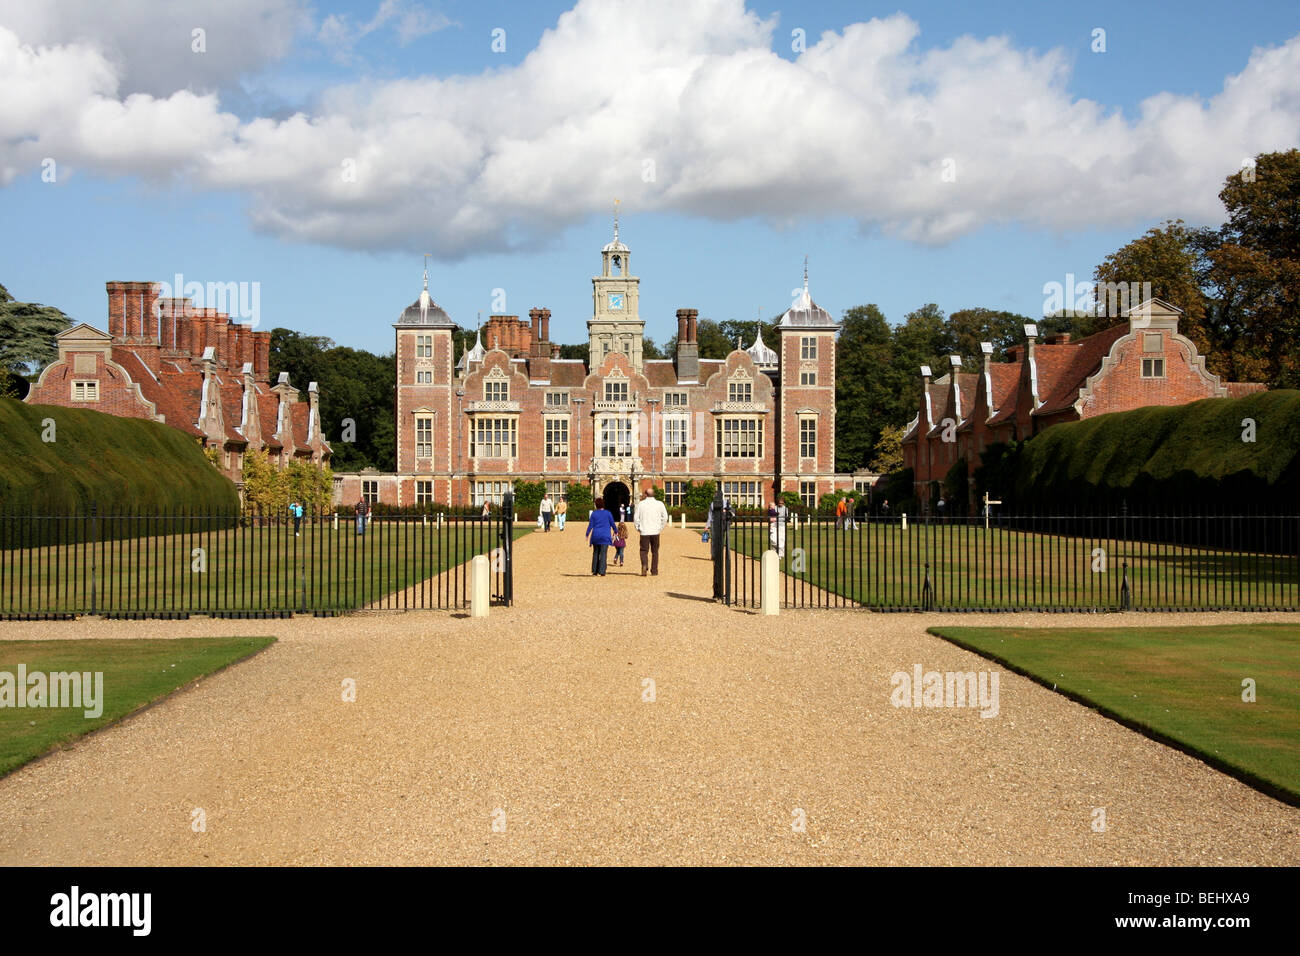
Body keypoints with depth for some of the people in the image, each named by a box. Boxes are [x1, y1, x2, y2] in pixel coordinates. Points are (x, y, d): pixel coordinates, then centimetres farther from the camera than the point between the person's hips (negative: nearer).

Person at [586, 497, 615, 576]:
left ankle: (594, 571, 14)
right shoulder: (608, 513, -1)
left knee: (595, 553, 12)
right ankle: (601, 572, -10)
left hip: (595, 536, 2)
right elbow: (612, 524, 5)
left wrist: (587, 535, 4)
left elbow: (590, 525, -1)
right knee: (603, 554, -4)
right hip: (605, 536, -2)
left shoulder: (594, 513, 1)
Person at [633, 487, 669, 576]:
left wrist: (637, 528, 11)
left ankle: (644, 564, -21)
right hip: (655, 532, 1)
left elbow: (636, 517, -1)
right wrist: (661, 528, 10)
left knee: (644, 550, 6)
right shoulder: (659, 504, 2)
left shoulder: (641, 504, 0)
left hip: (644, 532, -1)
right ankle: (654, 571, 12)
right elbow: (665, 517, 1)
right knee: (655, 552, 12)